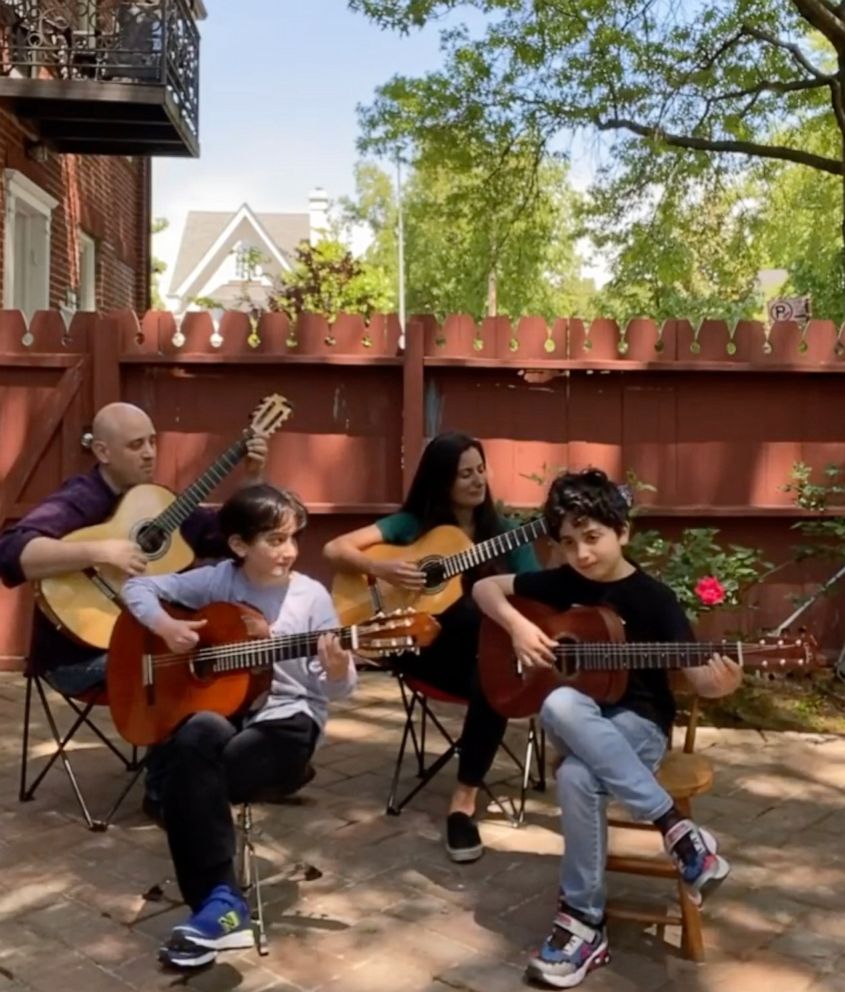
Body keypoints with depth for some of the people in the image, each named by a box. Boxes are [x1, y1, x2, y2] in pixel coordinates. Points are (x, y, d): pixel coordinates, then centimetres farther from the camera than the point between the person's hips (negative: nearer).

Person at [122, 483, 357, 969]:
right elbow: (138, 587, 9)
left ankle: (216, 900, -9)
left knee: (191, 776, -28)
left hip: (288, 722, -3)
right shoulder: (217, 580, 3)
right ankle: (221, 897, -24)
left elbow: (336, 688, -3)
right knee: (196, 737, -34)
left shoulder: (311, 596, -4)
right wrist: (165, 625, -10)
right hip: (222, 711, 3)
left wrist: (337, 670, -27)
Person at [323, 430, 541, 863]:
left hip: (488, 648, 2)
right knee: (475, 609, -35)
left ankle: (464, 800, -22)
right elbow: (335, 549, -3)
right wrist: (379, 569, -21)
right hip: (428, 649, -1)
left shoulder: (505, 533, 6)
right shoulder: (412, 524, 3)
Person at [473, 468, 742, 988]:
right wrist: (518, 626, -11)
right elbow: (486, 587, 8)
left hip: (638, 724, -3)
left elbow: (699, 677, -11)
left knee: (576, 776, -36)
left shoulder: (653, 598, -8)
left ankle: (584, 921, -15)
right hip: (579, 721, 4)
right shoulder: (562, 583, 2)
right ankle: (676, 828, -28)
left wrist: (721, 683, -35)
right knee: (559, 705, -36)